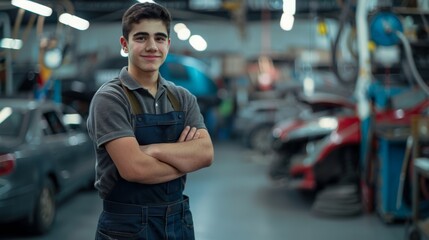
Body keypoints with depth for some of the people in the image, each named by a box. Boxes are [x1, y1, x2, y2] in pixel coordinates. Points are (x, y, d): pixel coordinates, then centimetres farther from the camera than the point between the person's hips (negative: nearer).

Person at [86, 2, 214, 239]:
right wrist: (184, 158, -8)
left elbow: (205, 153, -9)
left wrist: (154, 149, -21)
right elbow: (135, 168, -22)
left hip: (179, 221, 5)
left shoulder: (183, 98, 5)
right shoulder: (109, 98, -12)